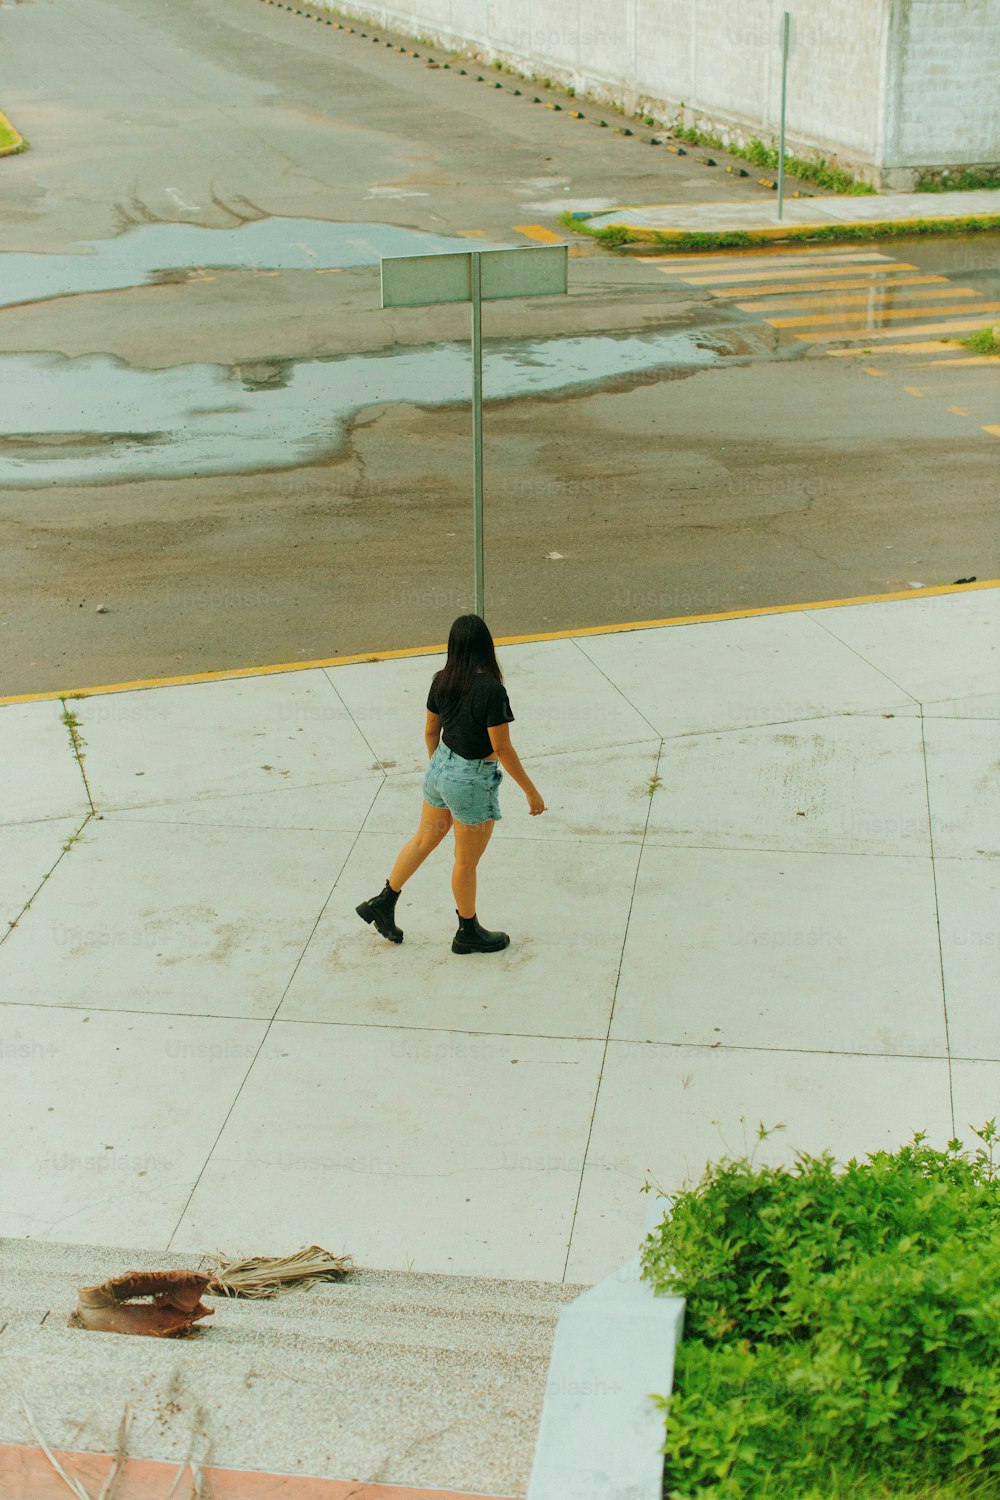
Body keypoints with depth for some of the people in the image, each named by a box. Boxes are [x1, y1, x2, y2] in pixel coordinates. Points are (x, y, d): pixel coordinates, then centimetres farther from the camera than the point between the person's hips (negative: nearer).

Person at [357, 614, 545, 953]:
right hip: (472, 783, -6)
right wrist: (531, 791, -11)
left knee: (424, 839, 26)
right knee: (467, 861, 13)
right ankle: (468, 932, 32)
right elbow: (503, 749, -22)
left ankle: (383, 903, 39)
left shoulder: (442, 681, -5)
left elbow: (431, 731, 8)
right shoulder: (491, 690, -26)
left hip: (440, 770, 7)